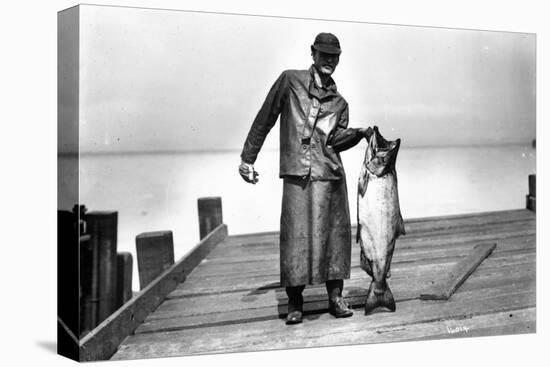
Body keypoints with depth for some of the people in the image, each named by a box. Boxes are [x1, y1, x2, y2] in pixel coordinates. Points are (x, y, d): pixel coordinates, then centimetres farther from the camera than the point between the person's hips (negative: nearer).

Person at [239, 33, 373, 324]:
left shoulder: (339, 102, 18)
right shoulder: (290, 81, 11)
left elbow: (336, 139, 4)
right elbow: (264, 119, 10)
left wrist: (359, 133, -14)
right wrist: (247, 158, 8)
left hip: (329, 173, 3)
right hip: (296, 172, -3)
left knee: (334, 234, 1)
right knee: (296, 235, -4)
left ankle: (335, 298, 13)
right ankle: (294, 303, 6)